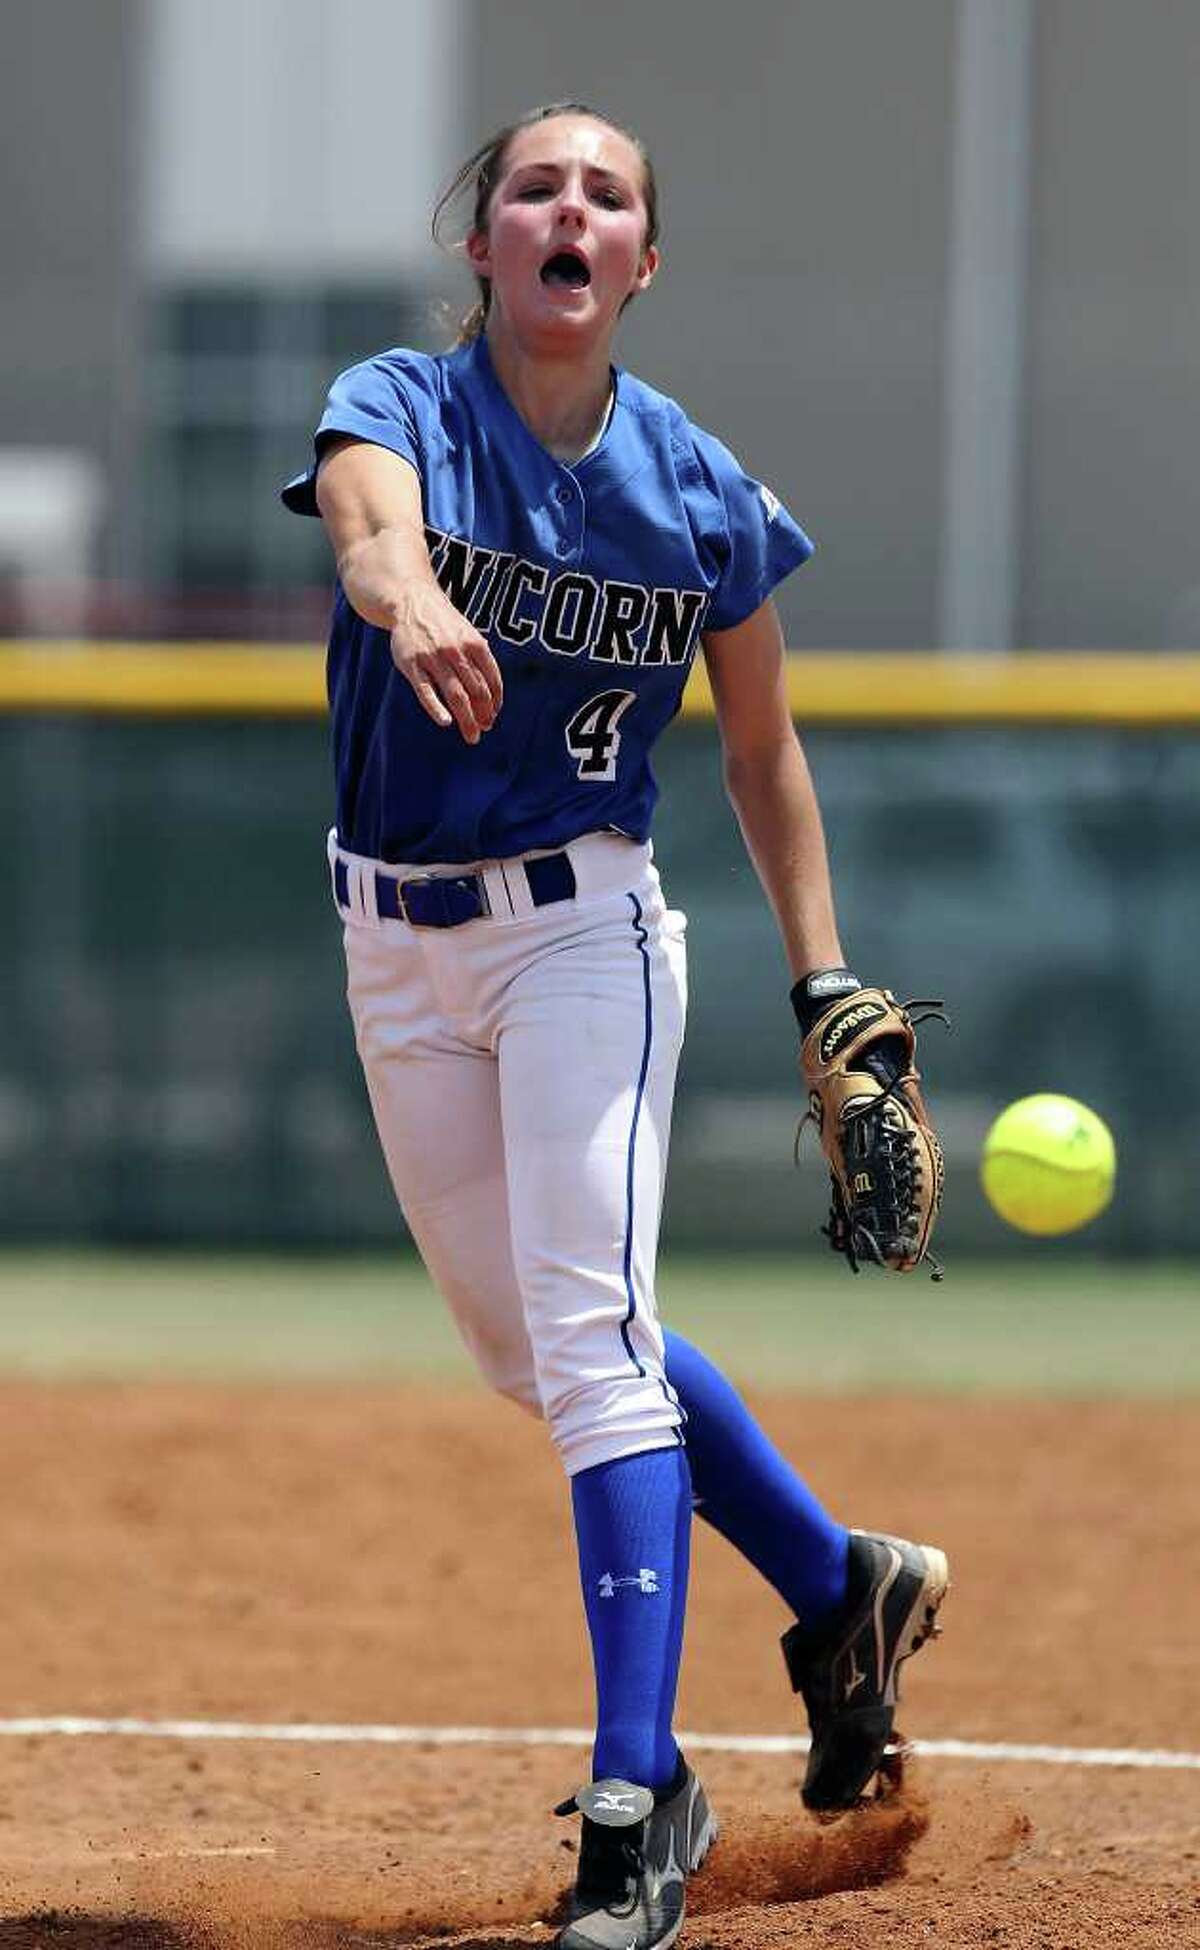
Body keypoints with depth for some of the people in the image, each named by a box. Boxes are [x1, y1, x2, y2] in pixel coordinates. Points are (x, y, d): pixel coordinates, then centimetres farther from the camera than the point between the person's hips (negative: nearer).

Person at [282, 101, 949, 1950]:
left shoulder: (701, 490, -6)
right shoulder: (400, 405, -10)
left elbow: (762, 754, 5)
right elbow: (372, 518, -35)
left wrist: (828, 984, -2)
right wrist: (408, 602, -59)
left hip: (583, 931, -3)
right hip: (397, 948, 3)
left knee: (590, 1333, -16)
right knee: (535, 1345, 14)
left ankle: (639, 1799, -16)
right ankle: (841, 1585, 34)